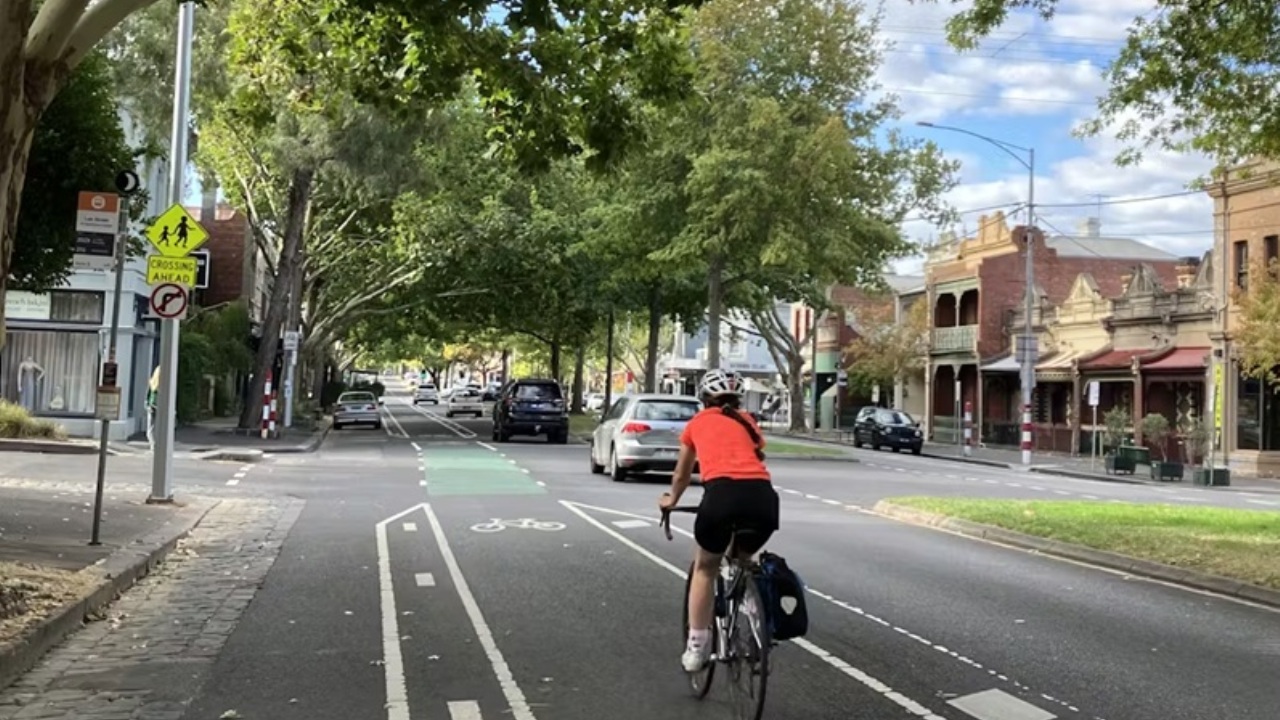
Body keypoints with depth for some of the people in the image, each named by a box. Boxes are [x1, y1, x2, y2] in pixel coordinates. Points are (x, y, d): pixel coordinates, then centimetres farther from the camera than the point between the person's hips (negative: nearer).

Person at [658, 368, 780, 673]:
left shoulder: (697, 422, 27)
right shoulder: (748, 422, 30)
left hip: (723, 493, -2)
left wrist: (671, 500, 61)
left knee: (705, 567, 24)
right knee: (743, 562, 32)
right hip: (763, 496, 2)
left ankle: (696, 647, 19)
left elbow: (682, 474, 41)